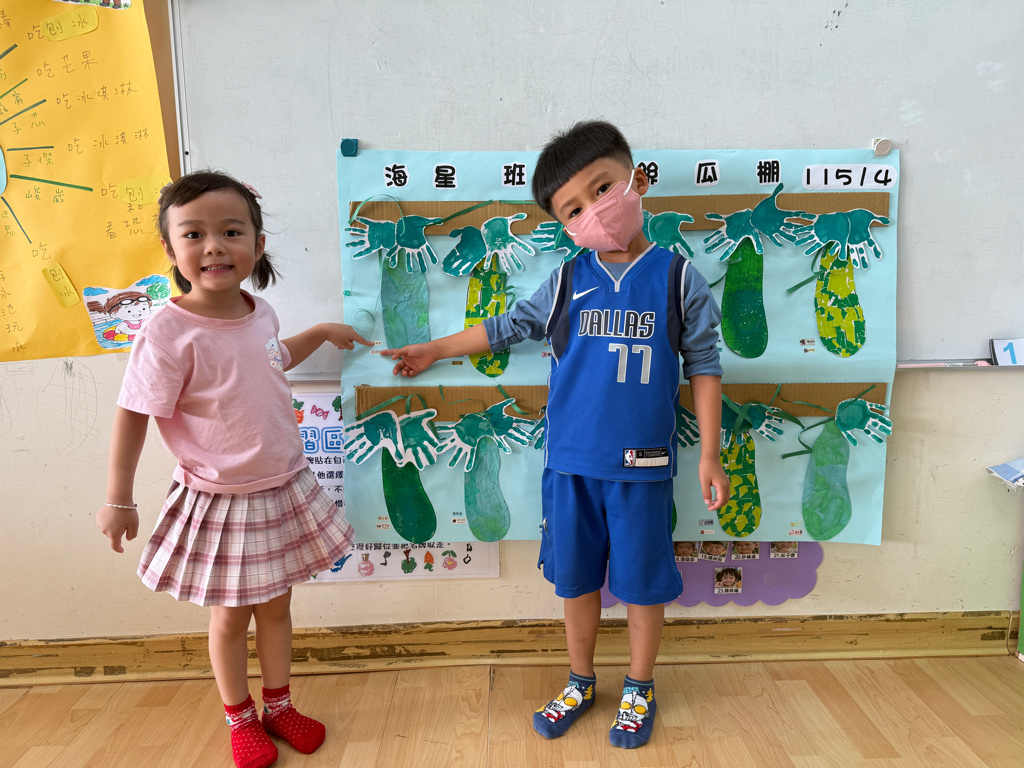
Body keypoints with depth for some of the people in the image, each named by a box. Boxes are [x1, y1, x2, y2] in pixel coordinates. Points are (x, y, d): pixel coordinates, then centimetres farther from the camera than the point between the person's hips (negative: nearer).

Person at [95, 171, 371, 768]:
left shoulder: (260, 313, -4)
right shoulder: (170, 332, -23)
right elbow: (133, 416, -16)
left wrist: (323, 332, 22)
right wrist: (119, 500, -12)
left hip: (284, 489, 5)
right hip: (219, 501, -5)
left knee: (276, 605, 20)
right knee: (231, 617, 14)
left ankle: (279, 706, 42)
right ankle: (240, 719, 39)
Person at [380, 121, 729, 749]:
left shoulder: (678, 279, -3)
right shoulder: (565, 284, 2)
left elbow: (704, 367, -1)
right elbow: (505, 328, 14)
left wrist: (710, 454, -4)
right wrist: (434, 350, 19)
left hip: (642, 467, -2)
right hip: (570, 463, 3)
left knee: (642, 581, 12)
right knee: (576, 579, 16)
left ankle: (640, 688, 37)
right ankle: (580, 682, 39)